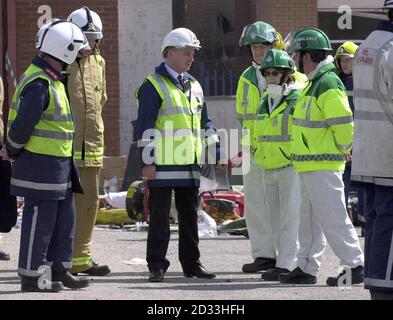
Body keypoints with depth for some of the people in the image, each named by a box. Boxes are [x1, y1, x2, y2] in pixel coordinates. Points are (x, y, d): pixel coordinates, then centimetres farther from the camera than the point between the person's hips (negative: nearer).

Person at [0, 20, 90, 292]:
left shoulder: (52, 79, 14)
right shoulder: (39, 83, -21)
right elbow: (23, 123, -21)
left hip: (58, 164, 10)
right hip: (41, 164, -10)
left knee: (65, 217, 15)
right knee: (40, 221, -2)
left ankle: (59, 271, 24)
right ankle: (32, 277, 5)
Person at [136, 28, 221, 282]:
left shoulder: (194, 86, 17)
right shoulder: (154, 85, -6)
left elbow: (205, 121, 24)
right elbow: (146, 126, -10)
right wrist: (147, 161, -15)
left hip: (190, 164, 7)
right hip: (163, 165, -7)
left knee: (190, 216, 12)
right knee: (160, 217, -2)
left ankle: (191, 263, 19)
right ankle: (157, 266, 1)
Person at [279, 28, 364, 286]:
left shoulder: (328, 84, -17)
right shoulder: (315, 83, 16)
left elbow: (343, 124, -24)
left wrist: (341, 148, -11)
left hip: (323, 166, -11)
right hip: (311, 165, 11)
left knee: (332, 218, -9)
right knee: (310, 220, 15)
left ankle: (355, 266, -5)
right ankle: (306, 268, 22)